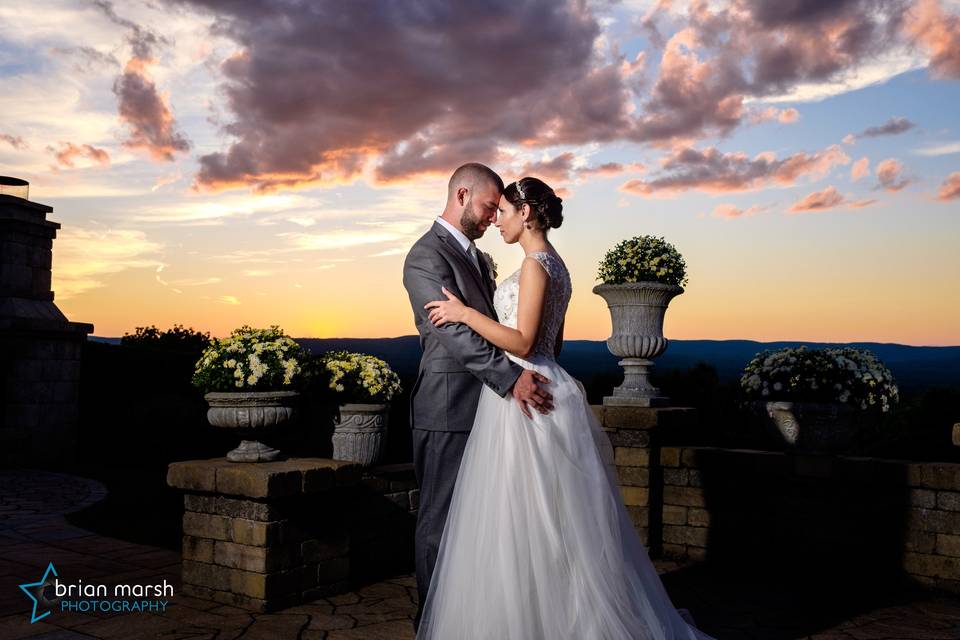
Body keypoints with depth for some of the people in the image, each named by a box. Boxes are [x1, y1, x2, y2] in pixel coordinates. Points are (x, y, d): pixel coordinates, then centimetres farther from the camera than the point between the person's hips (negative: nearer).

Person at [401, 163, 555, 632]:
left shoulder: (475, 255, 19)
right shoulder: (427, 255, -12)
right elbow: (455, 330, -22)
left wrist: (519, 374, 12)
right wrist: (510, 377, -27)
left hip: (482, 404, 9)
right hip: (449, 408, -9)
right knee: (441, 518, 3)